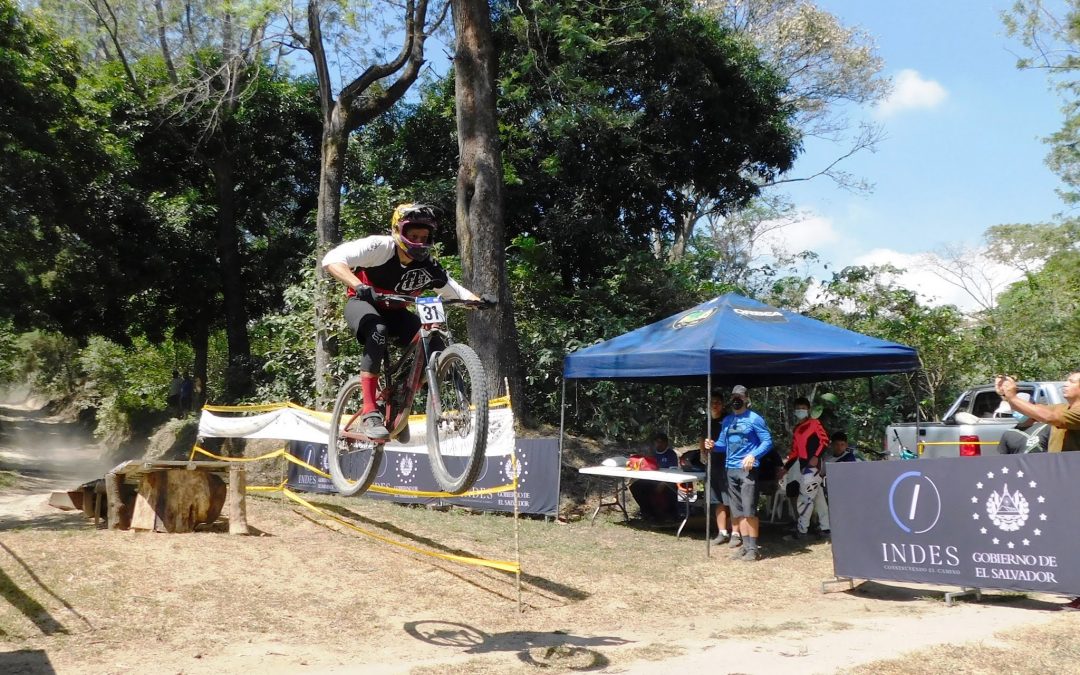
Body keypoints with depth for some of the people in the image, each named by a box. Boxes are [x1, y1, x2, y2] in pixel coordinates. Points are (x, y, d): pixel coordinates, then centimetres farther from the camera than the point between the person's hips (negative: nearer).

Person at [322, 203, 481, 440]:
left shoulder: (429, 267, -15)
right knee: (378, 330, -39)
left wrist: (479, 301, -34)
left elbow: (458, 292, -11)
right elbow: (331, 260, -36)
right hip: (362, 304, -4)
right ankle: (369, 412, -37)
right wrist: (357, 285, -54)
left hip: (394, 312, 4)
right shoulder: (379, 247, -26)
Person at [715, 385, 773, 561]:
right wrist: (713, 446, -5)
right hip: (731, 469, 6)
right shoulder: (727, 420, 14)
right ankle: (744, 545, 14)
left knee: (749, 510, -8)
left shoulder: (754, 419, -4)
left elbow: (767, 441, -8)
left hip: (747, 469, -6)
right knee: (738, 511, 8)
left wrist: (753, 455, -22)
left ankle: (753, 548, -2)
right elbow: (723, 444, 18)